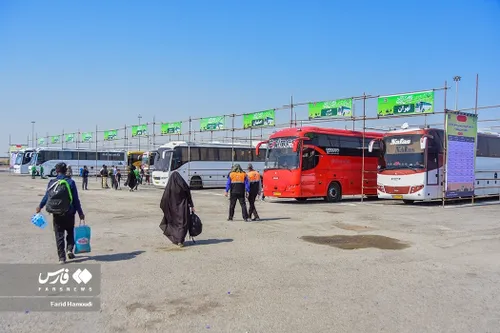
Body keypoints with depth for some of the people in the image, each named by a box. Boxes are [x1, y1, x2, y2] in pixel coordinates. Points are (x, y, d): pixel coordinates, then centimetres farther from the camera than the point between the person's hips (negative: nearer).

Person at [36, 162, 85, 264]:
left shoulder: (52, 182, -2)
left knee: (59, 235, 8)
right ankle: (69, 249, 4)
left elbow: (46, 197, 4)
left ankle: (62, 257, 7)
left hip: (57, 213, 1)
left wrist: (40, 207, 22)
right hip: (69, 213, -1)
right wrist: (80, 212, 1)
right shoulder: (70, 182, -6)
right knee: (70, 232, 20)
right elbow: (76, 199, -6)